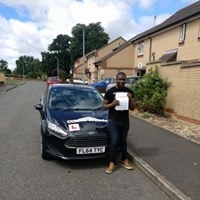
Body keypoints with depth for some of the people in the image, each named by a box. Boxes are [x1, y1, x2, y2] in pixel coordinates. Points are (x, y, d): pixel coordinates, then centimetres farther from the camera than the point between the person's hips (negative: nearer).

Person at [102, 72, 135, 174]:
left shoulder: (129, 92, 3)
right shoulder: (110, 91, -6)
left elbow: (132, 108, 5)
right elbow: (104, 106, -3)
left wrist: (130, 99, -15)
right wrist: (112, 104, -22)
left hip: (125, 120, 3)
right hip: (113, 121, -3)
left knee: (123, 141, 15)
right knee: (114, 141, -3)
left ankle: (124, 160, 29)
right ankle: (112, 163, 8)